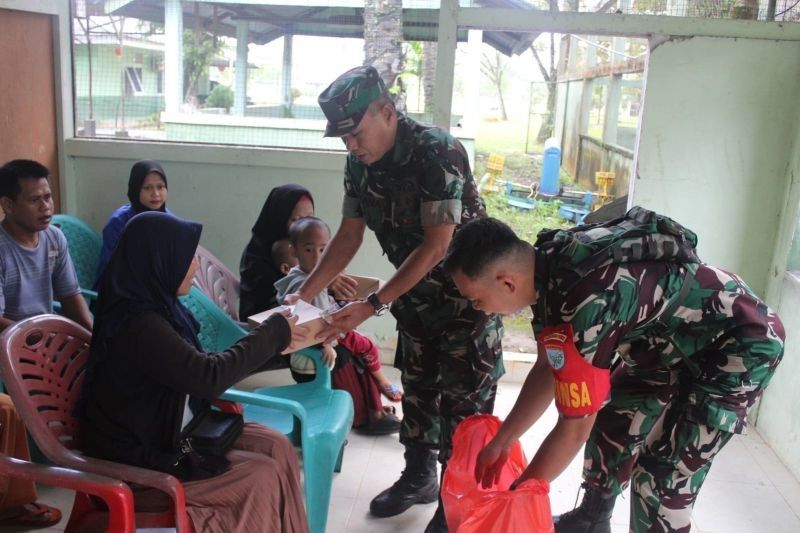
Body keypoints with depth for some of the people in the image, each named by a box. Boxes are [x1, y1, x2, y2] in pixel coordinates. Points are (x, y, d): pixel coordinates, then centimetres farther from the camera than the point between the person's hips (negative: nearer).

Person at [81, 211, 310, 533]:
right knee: (263, 475, -14)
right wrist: (273, 333, -15)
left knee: (278, 447, -4)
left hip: (164, 434, 8)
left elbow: (201, 369, 10)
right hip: (139, 458, -8)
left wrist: (273, 346, 4)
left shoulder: (154, 307, 3)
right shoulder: (139, 323, -25)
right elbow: (210, 377, -26)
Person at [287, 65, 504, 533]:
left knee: (463, 401, 0)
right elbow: (349, 237, 2)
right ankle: (419, 477, 35)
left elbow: (436, 246, -29)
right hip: (415, 292, 7)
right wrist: (304, 293, -6)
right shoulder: (360, 164, -4)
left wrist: (373, 305, -30)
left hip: (466, 291, -7)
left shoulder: (437, 153, -27)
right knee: (416, 388, 17)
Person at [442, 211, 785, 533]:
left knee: (663, 477, -11)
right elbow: (547, 368, 3)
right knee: (613, 417, 17)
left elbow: (575, 428, -25)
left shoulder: (579, 305, -37)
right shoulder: (548, 261, -10)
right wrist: (500, 442, 5)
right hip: (677, 338, 9)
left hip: (741, 345, -9)